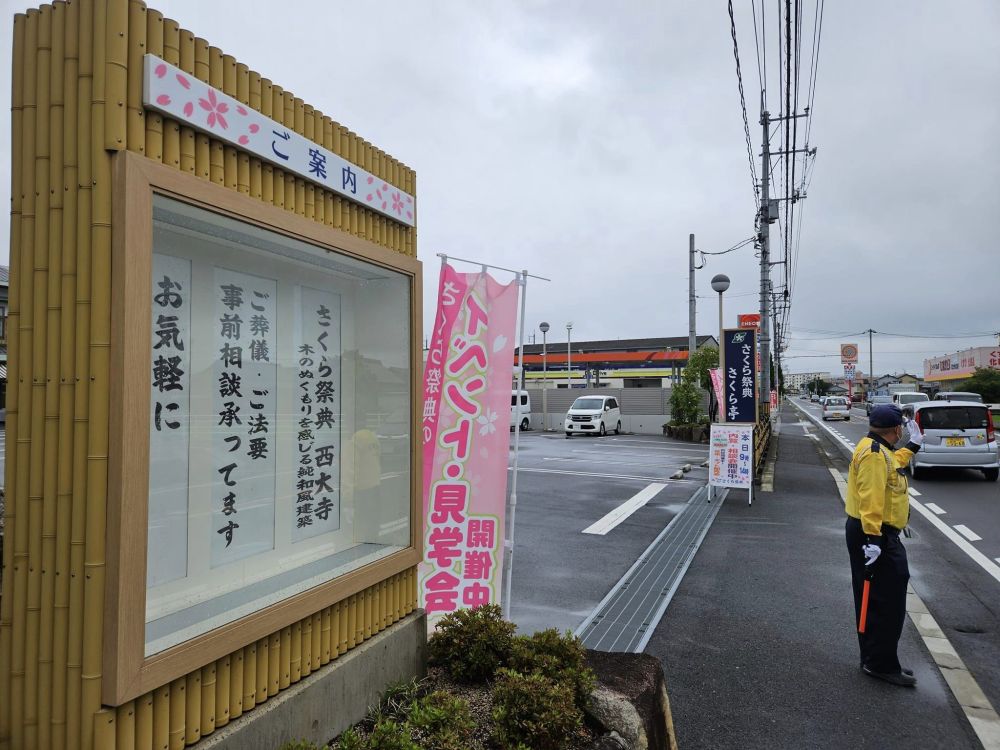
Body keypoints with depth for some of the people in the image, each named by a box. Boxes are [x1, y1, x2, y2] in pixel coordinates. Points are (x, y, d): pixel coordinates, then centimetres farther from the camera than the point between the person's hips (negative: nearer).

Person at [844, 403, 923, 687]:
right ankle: (881, 664, 6)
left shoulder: (877, 449, 13)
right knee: (887, 602, -4)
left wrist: (913, 446, 37)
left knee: (875, 601, 17)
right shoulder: (874, 454, -21)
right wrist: (873, 539, -30)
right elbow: (870, 498, -28)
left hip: (877, 534, 11)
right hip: (875, 535, -11)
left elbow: (891, 465, 37)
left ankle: (875, 660, 28)